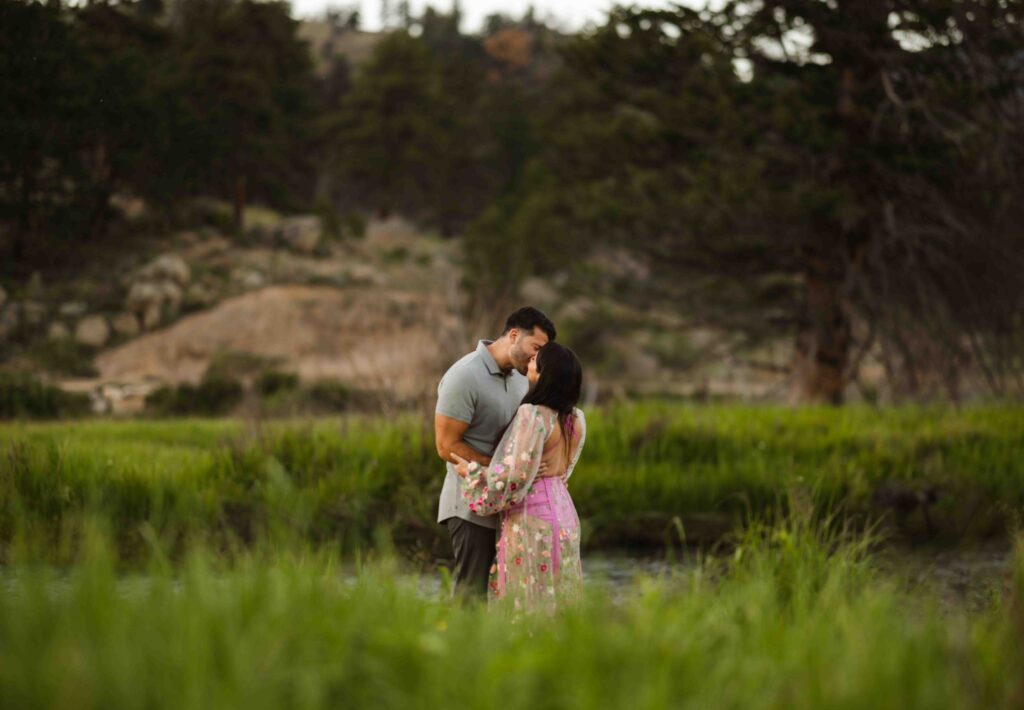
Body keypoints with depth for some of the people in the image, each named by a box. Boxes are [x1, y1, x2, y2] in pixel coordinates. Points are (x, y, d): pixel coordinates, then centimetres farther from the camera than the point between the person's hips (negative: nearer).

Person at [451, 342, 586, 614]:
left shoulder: (532, 415, -19)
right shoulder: (575, 420, 5)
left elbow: (515, 476, -21)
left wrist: (472, 471, -7)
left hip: (531, 520, -8)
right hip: (563, 512, 8)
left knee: (527, 606, -1)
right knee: (556, 604, 12)